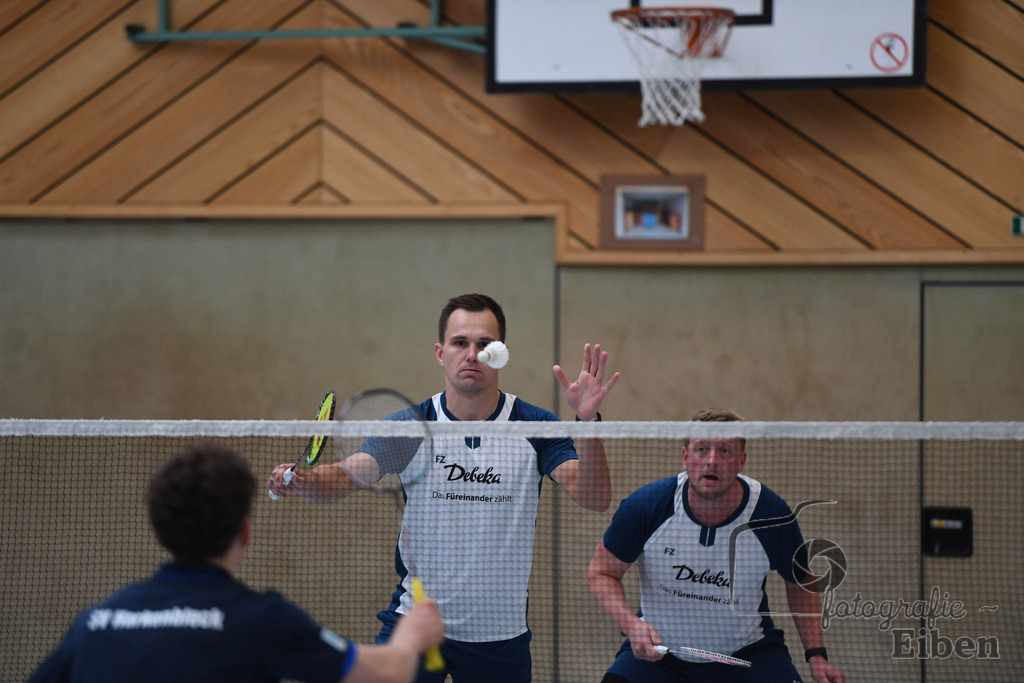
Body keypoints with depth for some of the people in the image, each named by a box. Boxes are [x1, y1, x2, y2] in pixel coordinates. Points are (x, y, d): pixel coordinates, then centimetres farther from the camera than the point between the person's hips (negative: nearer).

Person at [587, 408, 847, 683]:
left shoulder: (773, 516, -15)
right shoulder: (644, 506, -18)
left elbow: (801, 583, 3)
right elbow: (602, 572, -6)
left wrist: (816, 654, -5)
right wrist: (632, 625, -24)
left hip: (747, 653, 0)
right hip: (657, 650, 0)